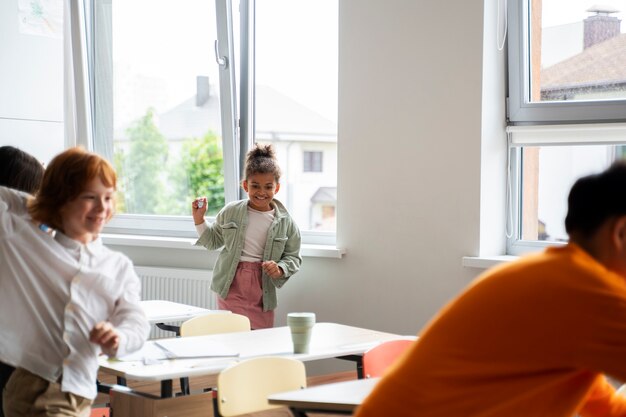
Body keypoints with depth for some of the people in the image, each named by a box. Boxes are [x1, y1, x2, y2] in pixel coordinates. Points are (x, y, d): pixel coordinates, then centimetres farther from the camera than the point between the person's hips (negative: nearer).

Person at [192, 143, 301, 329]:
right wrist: (199, 219, 4)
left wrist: (280, 269, -13)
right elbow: (213, 242, 15)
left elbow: (293, 257, 6)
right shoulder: (231, 212, 3)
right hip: (231, 285, -1)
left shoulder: (285, 222, 0)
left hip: (262, 289, 1)